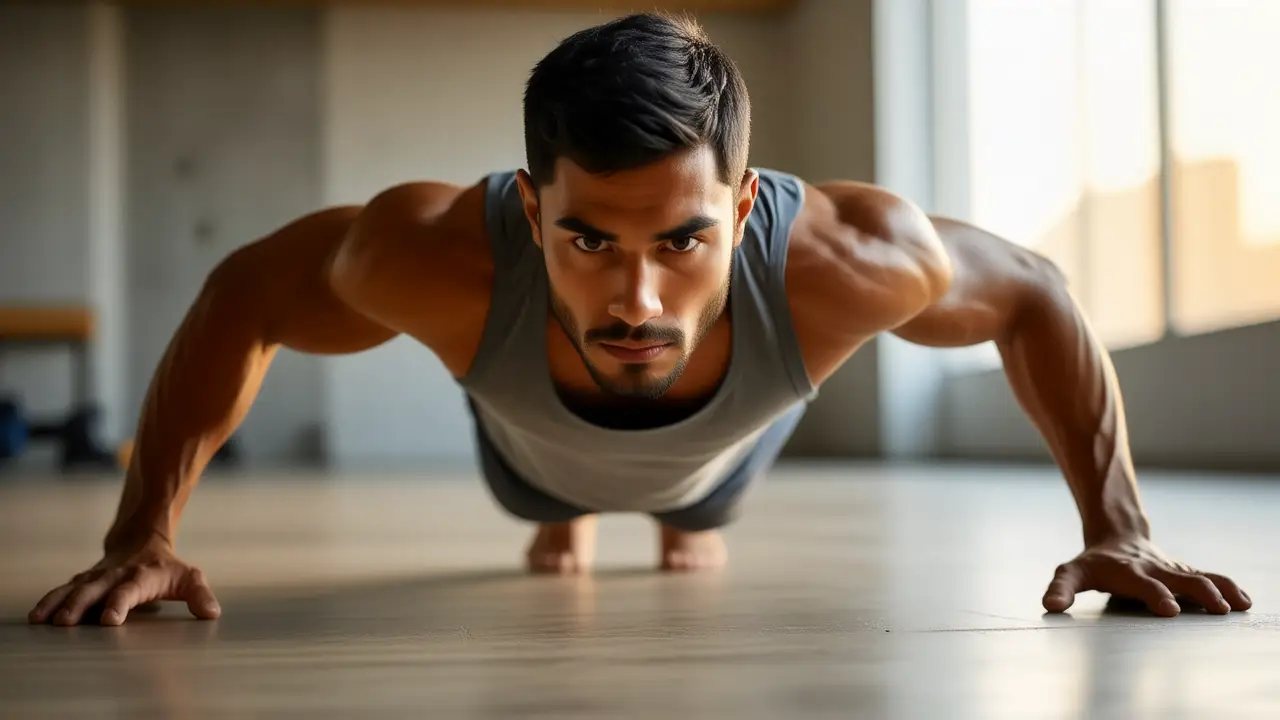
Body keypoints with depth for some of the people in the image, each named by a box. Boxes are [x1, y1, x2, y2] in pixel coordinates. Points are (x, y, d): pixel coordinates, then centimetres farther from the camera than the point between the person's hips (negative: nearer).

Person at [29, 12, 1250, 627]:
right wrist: (141, 538, -33)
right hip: (537, 445, 0)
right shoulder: (440, 257, -51)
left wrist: (1117, 530, -32)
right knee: (534, 496, 38)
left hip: (723, 442, 1)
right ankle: (566, 517, 74)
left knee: (705, 499, 39)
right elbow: (238, 299, -30)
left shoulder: (841, 259, -50)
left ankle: (693, 516, 75)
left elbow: (1033, 295, -28)